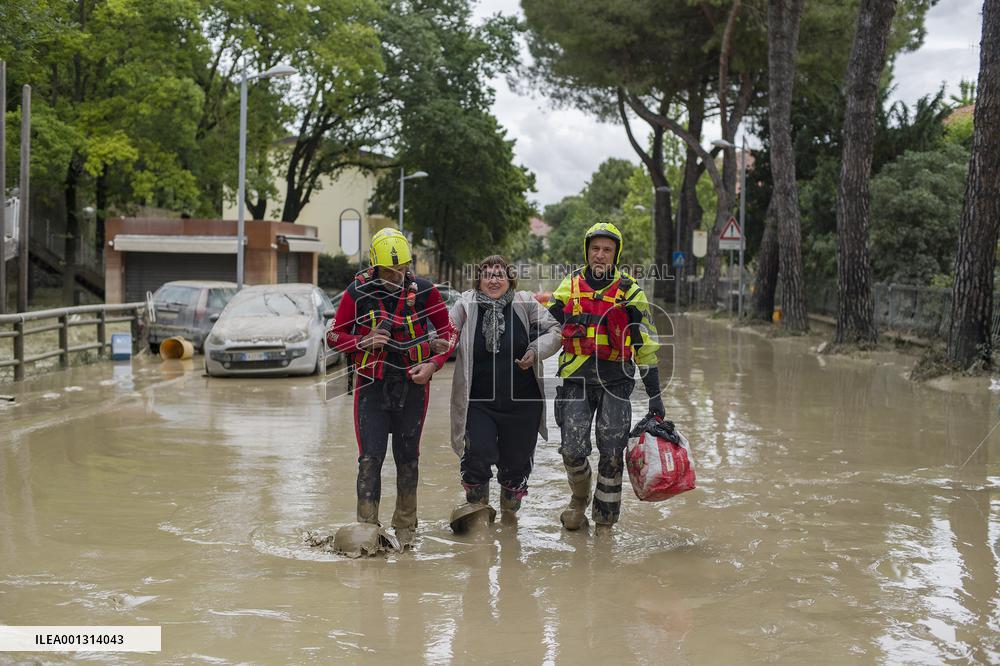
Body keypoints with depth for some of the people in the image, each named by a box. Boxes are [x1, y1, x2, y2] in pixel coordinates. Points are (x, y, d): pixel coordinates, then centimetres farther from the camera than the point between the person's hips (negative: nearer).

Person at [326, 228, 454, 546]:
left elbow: (447, 330, 7)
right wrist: (363, 342, -16)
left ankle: (405, 526, 23)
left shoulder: (424, 290, -4)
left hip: (412, 385, 1)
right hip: (372, 385, -1)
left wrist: (433, 364, -8)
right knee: (370, 458, -8)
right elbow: (334, 335, 4)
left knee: (407, 457, 10)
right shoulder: (358, 291, -4)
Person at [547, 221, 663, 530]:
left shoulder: (629, 292, 2)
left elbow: (646, 346, 4)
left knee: (612, 453, -5)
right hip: (576, 380, 1)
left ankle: (604, 516, 13)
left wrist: (655, 395, 1)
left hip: (616, 380, -1)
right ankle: (579, 498, 21)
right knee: (573, 449, -9)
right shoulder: (569, 287, 7)